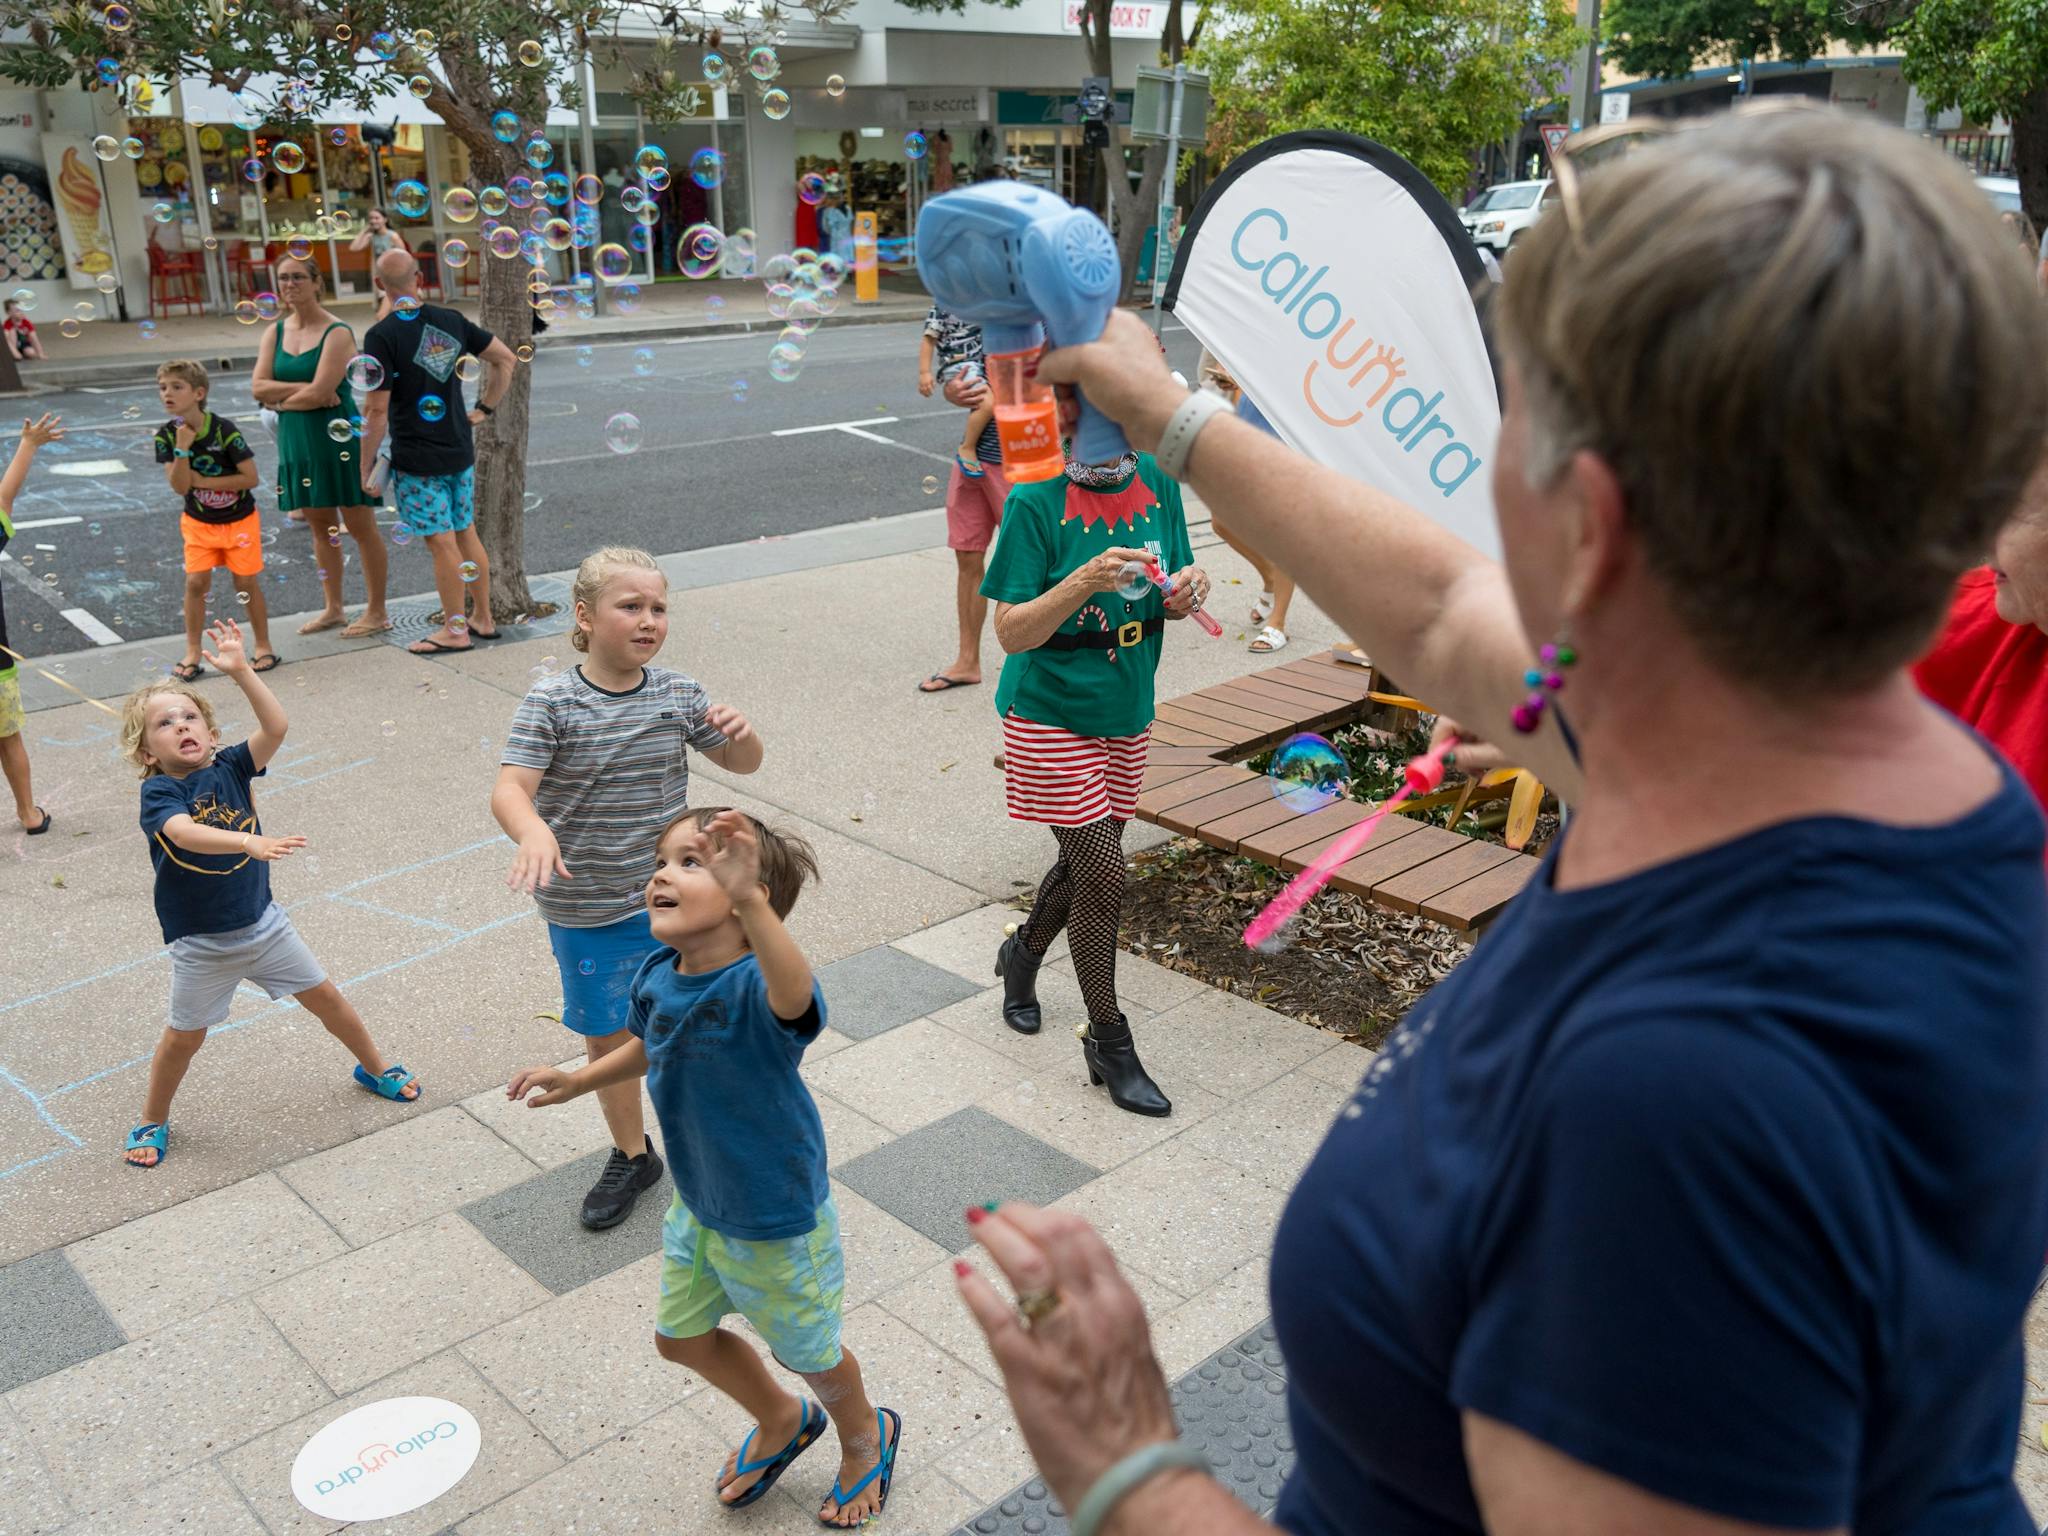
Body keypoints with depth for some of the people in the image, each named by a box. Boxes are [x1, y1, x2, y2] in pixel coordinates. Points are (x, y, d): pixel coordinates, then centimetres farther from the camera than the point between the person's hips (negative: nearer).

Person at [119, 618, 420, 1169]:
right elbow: (183, 833, -38)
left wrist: (241, 671, -28)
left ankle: (374, 1068, 36)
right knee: (184, 1036, 10)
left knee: (325, 997, 13)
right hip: (200, 943, -3)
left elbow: (276, 728, -20)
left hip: (262, 923, 3)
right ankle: (153, 1122, 34)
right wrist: (250, 841, -53)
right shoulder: (158, 792, -17)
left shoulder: (229, 767, -5)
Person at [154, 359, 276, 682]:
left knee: (246, 582, 3)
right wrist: (182, 448, -29)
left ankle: (263, 645, 20)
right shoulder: (167, 435, -10)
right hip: (199, 521, 3)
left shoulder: (224, 430, -20)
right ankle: (192, 654, 7)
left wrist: (203, 481, -18)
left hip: (239, 518, -3)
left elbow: (251, 477, -21)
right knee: (196, 582, -2)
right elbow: (180, 486, -17)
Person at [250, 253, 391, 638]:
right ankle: (332, 608, 24)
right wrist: (304, 388, -14)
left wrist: (280, 401, -4)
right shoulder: (275, 333, 9)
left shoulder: (337, 333, -10)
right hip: (297, 441, 7)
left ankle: (377, 612, 7)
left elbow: (319, 393, -18)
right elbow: (258, 387, -2)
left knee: (360, 526, 0)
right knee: (319, 527, 13)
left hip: (337, 436, -6)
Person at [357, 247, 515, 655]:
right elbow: (505, 358, 11)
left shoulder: (382, 336, -15)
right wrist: (484, 410, 13)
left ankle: (455, 630, 10)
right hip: (460, 452, 6)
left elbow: (377, 411, -16)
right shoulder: (451, 321, 2)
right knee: (466, 533, 15)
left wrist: (366, 467, -7)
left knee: (442, 543, 0)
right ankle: (483, 619, 24)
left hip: (416, 461, -6)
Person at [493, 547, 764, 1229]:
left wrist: (740, 734, -16)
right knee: (607, 1037, 14)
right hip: (585, 911, -1)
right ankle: (632, 1155, 37)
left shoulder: (677, 695, -5)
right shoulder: (551, 702, -14)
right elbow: (510, 790, -23)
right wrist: (533, 832, -45)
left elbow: (742, 764, 8)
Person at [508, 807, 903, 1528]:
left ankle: (866, 1440, 50)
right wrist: (578, 1081, 4)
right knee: (681, 1336, 26)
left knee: (808, 1354, 16)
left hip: (779, 1223, -7)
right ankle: (781, 1422, 55)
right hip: (698, 1206, 8)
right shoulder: (655, 978, -11)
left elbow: (794, 999, -62)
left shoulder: (757, 985, -34)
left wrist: (749, 899, -76)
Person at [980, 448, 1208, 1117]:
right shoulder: (1035, 500, -19)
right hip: (1051, 716, -6)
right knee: (1101, 871, -6)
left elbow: (1167, 601, 8)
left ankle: (1024, 953, 48)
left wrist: (1188, 590, -15)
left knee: (1088, 860, 18)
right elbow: (1011, 633, -20)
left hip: (1128, 712, 6)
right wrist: (1085, 581, -35)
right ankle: (1109, 1044, 12)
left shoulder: (1157, 482, -3)